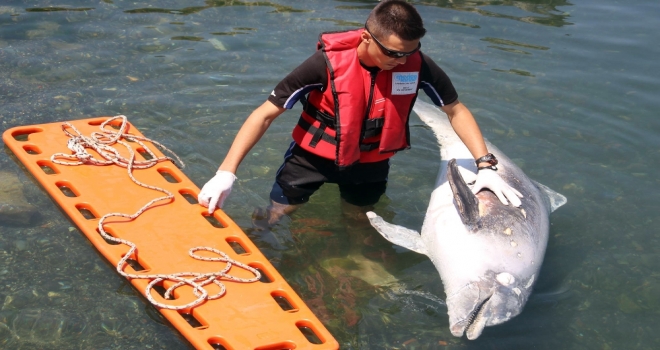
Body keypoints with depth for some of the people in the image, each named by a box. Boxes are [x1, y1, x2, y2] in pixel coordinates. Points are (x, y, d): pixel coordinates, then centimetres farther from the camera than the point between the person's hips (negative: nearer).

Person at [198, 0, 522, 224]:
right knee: (272, 223, 2)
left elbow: (456, 110, -6)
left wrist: (485, 166, -16)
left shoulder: (417, 65, -24)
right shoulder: (328, 63, -32)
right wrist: (226, 173, -36)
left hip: (370, 163, 3)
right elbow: (266, 113, -27)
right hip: (314, 155, -2)